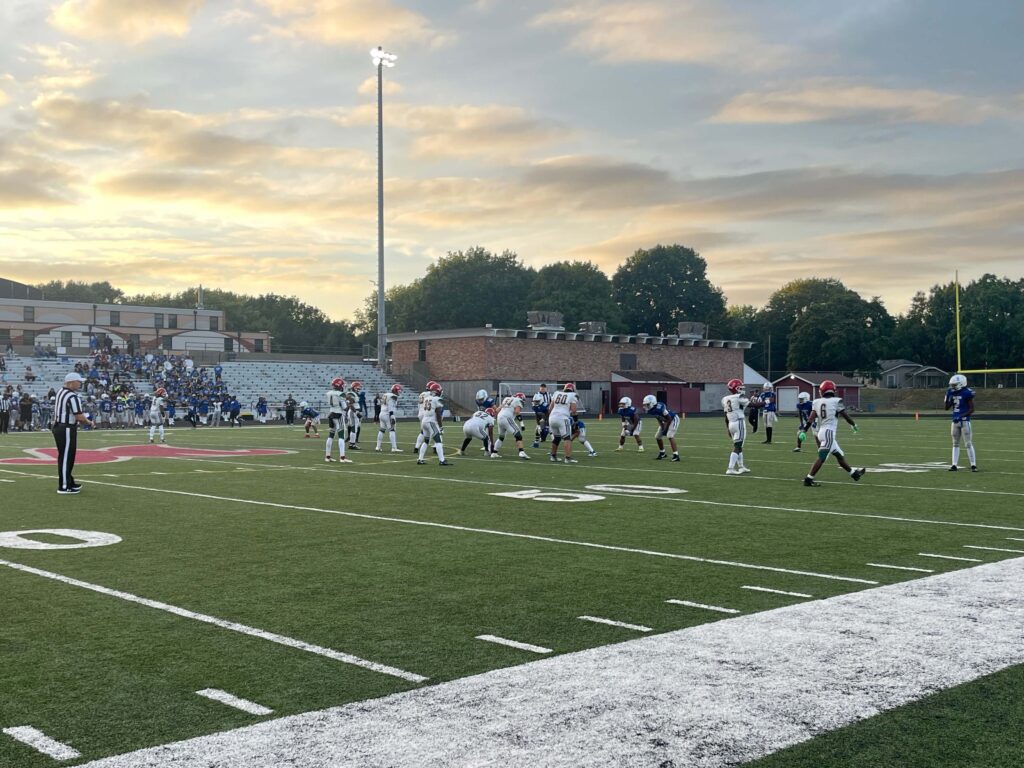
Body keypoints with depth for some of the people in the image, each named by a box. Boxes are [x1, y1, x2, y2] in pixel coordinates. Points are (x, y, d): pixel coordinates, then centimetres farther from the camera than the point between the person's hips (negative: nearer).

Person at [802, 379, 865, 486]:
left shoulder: (817, 402, 6)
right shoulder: (836, 401, -5)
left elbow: (811, 418, -3)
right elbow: (846, 416, 2)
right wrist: (854, 425, 19)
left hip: (821, 431, 7)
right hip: (829, 432, -7)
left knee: (840, 455, 19)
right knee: (822, 457, -9)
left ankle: (854, 473, 32)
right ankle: (809, 479, -14)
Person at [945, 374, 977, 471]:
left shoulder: (966, 393, -12)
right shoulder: (952, 393, 8)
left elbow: (972, 409, -12)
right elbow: (947, 408, 14)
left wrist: (961, 416, -20)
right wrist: (948, 397, 1)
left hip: (964, 421, -7)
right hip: (955, 421, 7)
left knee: (968, 443, -5)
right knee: (955, 443, 9)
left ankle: (973, 465, 1)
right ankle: (954, 465, 13)